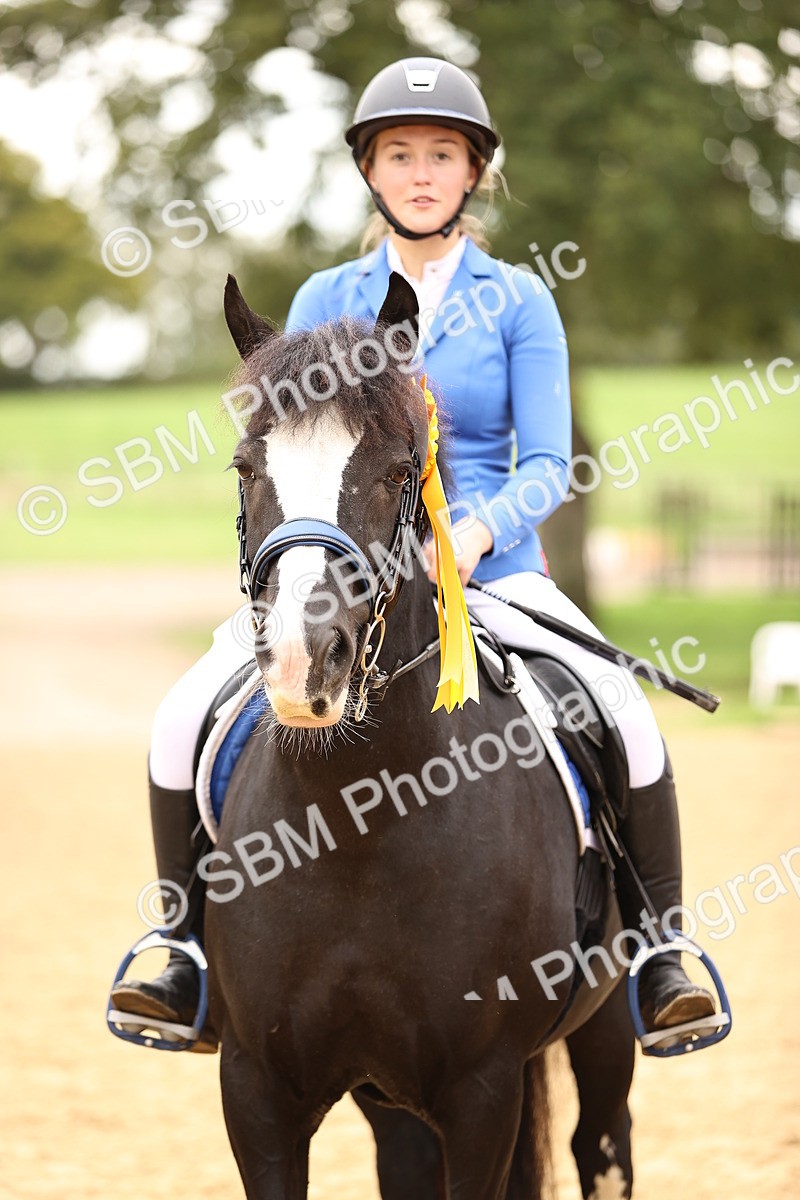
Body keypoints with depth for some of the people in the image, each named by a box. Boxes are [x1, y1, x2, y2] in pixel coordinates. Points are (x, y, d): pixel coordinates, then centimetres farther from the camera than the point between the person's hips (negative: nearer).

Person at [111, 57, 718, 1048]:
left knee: (622, 713, -27)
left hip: (491, 567, -1)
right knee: (184, 721, -19)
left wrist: (477, 531, -22)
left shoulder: (519, 303, 4)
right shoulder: (325, 300, 9)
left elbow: (546, 464, -2)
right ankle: (192, 953, -1)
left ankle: (658, 955, -10)